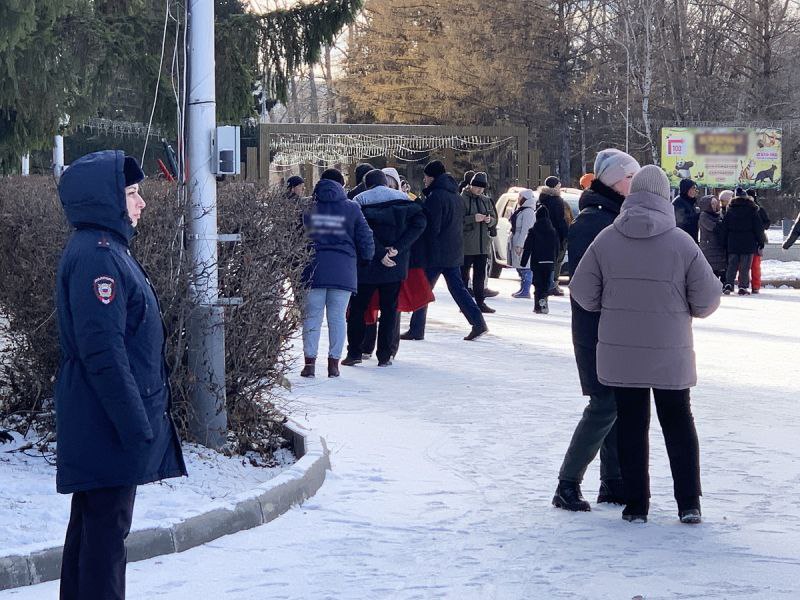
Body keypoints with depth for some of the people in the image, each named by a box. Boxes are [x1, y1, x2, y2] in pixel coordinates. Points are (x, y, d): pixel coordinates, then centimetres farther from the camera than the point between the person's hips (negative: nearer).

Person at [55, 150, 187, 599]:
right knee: (107, 529, -5)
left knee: (92, 525, 17)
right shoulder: (96, 255, -18)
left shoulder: (107, 249, 15)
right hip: (110, 426, -11)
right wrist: (136, 423, -23)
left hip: (99, 426, 11)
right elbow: (102, 351, -24)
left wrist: (141, 417, 20)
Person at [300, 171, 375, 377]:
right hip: (343, 272, 0)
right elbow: (366, 240, 4)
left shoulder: (307, 208, 3)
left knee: (312, 317, 5)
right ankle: (334, 363, 5)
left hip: (313, 270, 0)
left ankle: (309, 361, 0)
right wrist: (367, 258, 22)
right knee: (337, 317, 6)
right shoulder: (352, 209, 2)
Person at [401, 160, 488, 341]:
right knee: (457, 288, 10)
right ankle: (478, 323, 1)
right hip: (454, 252, 8)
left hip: (436, 253, -8)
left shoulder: (435, 196, -15)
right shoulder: (455, 195, 13)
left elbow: (432, 227, -19)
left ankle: (416, 330, 4)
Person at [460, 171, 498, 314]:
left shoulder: (486, 200, 12)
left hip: (483, 244, 5)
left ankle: (480, 302, 13)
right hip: (466, 244, -5)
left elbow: (494, 219, 17)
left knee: (480, 275, 8)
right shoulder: (462, 199, -6)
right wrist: (473, 218, -23)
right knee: (464, 274, 0)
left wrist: (489, 220, -6)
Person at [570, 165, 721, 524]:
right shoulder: (681, 242, -10)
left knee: (631, 424, 10)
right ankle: (689, 504, 12)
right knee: (678, 423, 13)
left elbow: (583, 293, -3)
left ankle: (636, 505, 11)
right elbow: (707, 298, -8)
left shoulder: (606, 240, -7)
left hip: (620, 352, 1)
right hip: (671, 353, -1)